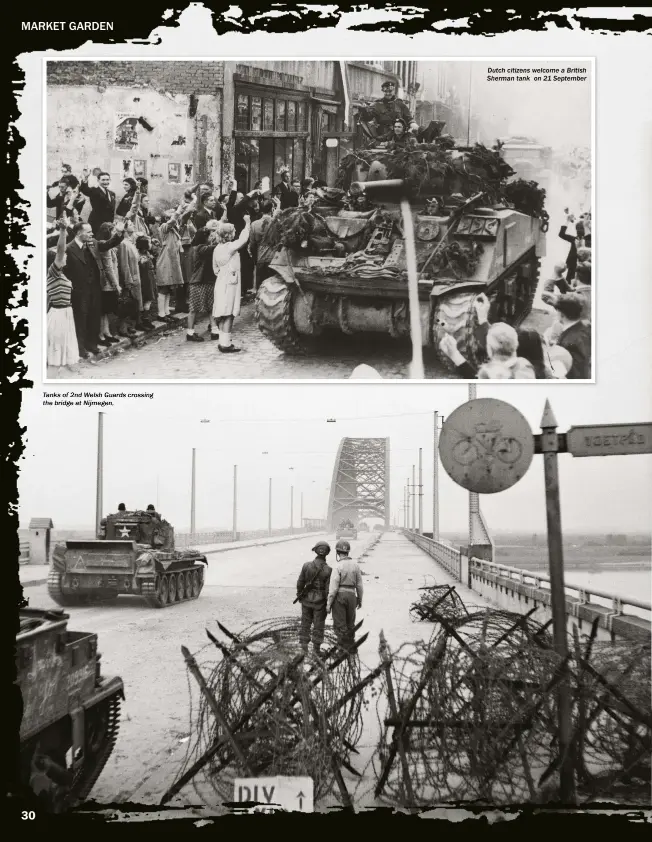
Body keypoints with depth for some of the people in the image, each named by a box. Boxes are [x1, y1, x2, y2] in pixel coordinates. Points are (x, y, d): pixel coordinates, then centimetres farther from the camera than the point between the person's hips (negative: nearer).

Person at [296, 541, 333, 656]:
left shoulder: (306, 565, -12)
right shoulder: (328, 570, -17)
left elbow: (300, 583, -5)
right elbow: (328, 589, -15)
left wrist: (299, 595, 12)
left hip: (307, 599, 1)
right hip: (320, 601, -1)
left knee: (306, 623, 16)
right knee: (318, 625, 11)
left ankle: (304, 645, 13)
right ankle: (316, 648, 17)